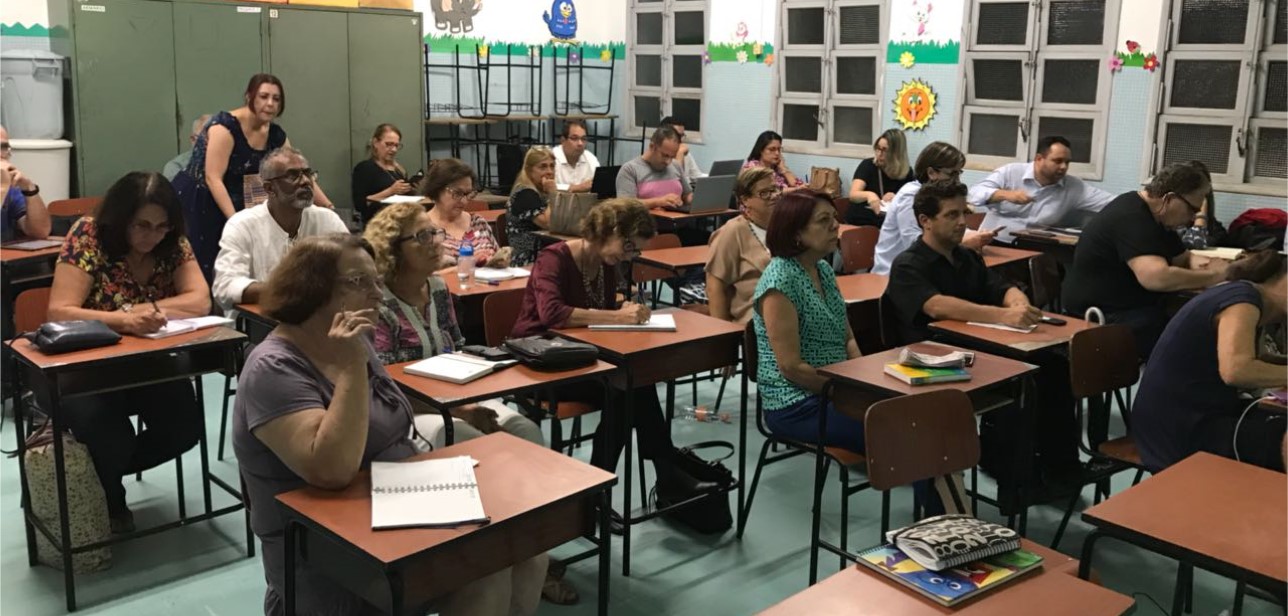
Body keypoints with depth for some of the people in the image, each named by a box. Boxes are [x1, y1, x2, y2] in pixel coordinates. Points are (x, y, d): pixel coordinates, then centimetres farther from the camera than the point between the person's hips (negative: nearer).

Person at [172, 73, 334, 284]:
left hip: (230, 203, 7)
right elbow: (213, 178, -24)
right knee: (198, 268, -10)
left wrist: (329, 208, 3)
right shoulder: (225, 125, -21)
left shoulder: (275, 135, 0)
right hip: (196, 202, -7)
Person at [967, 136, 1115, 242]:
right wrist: (1005, 194, -24)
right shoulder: (1010, 172, 0)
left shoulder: (1074, 187, 5)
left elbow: (1111, 201, 1)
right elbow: (974, 194, -9)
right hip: (994, 245, -2)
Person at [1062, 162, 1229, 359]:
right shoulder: (1131, 219, -20)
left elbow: (1183, 258, 23)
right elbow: (1157, 278, -32)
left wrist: (1201, 264, -1)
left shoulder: (1155, 217, 12)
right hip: (1103, 316, -10)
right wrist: (1213, 275, -18)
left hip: (1131, 308, 10)